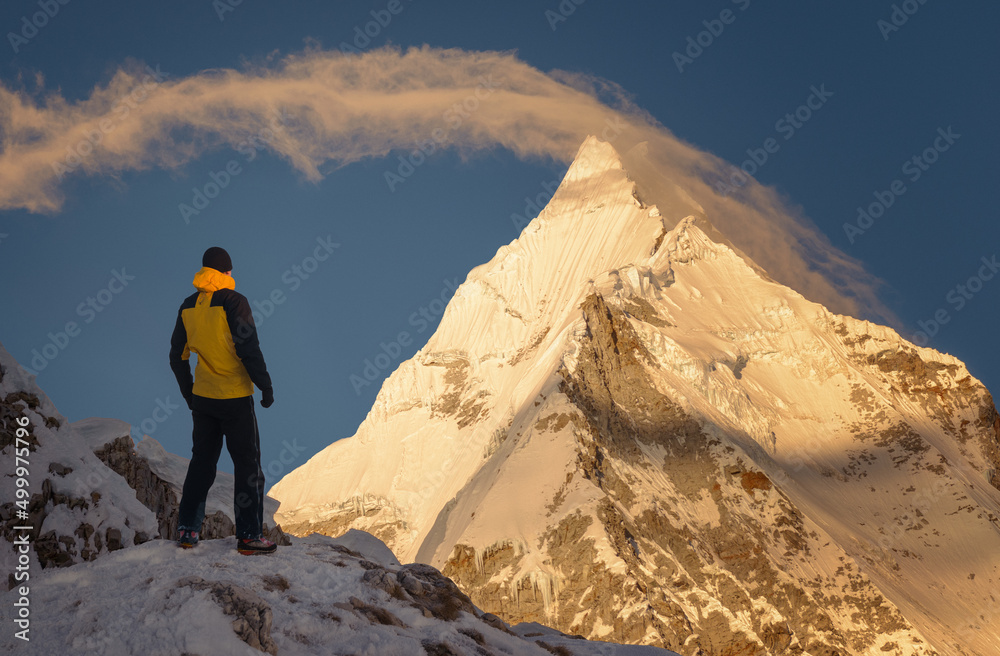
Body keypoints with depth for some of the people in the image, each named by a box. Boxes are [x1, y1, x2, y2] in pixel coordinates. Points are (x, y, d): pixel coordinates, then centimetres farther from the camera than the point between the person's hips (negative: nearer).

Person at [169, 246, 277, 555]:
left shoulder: (189, 306, 6)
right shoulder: (233, 302, -13)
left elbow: (178, 356, 11)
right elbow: (249, 349, -17)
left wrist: (189, 393, 21)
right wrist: (266, 386, -8)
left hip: (202, 398, 6)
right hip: (235, 398, -6)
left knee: (201, 462, 15)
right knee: (248, 465, 2)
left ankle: (187, 530, 16)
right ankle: (248, 536, 1)